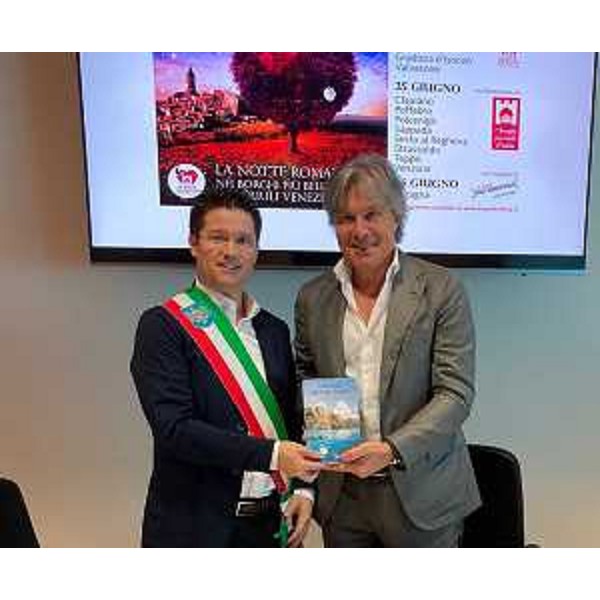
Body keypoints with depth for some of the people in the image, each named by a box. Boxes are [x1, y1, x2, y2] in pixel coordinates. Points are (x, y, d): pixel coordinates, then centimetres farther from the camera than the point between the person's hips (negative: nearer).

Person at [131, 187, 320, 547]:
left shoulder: (275, 330, 5)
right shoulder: (163, 326, -11)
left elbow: (293, 420, 9)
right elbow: (173, 429, -19)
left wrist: (302, 487, -4)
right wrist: (271, 454, -23)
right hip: (195, 528, -4)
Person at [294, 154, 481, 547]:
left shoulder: (441, 290, -8)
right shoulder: (313, 298, 2)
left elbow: (456, 393, -11)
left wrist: (392, 449, -23)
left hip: (420, 493, -2)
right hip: (342, 495, 3)